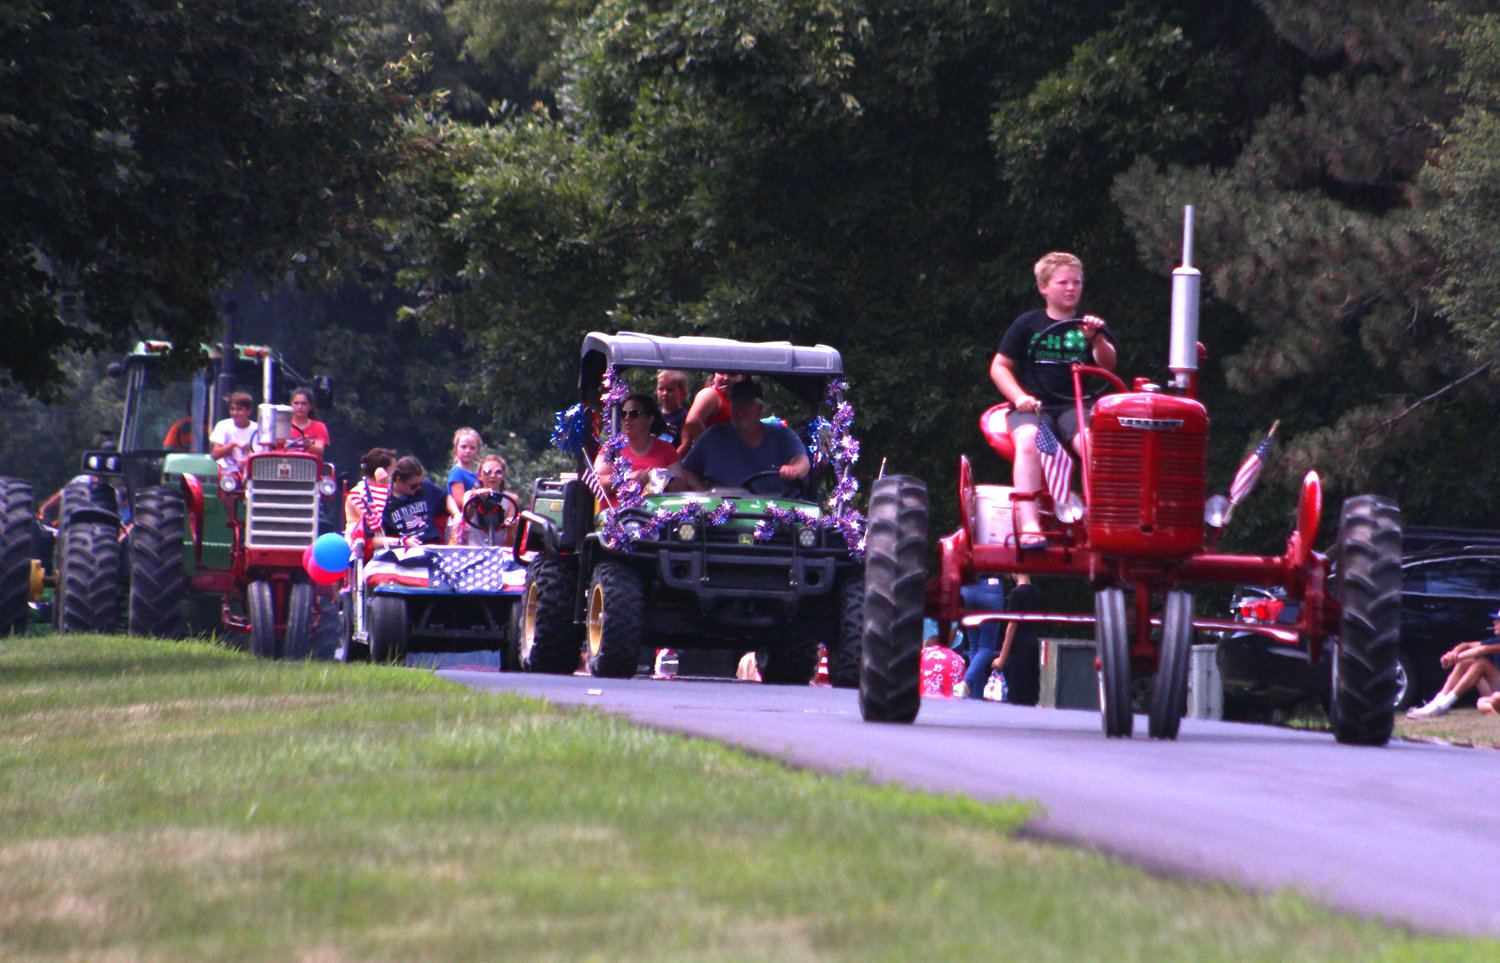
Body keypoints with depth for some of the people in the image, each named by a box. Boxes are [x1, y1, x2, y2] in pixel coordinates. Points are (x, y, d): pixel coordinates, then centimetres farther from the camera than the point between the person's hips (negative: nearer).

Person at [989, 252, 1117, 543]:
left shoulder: (1090, 325, 14)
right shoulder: (1027, 324, 11)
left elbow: (1107, 365, -2)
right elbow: (999, 367, 11)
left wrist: (1096, 338, -22)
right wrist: (1020, 397, -5)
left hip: (1074, 408, 1)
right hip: (1033, 407, -1)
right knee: (1028, 440, -36)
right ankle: (1029, 524, -44)